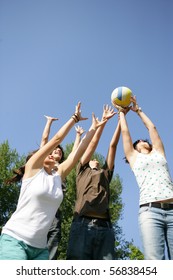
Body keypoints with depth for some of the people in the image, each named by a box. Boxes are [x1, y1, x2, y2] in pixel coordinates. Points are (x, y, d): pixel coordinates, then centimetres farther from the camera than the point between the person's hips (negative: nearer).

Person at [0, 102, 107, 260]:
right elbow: (57, 139, -3)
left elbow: (80, 150, 10)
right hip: (15, 239, -6)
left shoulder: (58, 176, 12)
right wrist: (75, 118, 5)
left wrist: (94, 127, 12)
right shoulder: (32, 167, 0)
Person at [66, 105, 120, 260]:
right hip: (82, 224, -2)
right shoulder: (82, 170, 24)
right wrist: (103, 120, 24)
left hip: (105, 228, 3)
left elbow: (113, 145, 26)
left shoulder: (105, 174, 28)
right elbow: (93, 143, 22)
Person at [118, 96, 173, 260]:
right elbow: (125, 132, 25)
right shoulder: (133, 157, 21)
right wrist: (122, 112, 40)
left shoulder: (158, 153, 27)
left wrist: (138, 110, 40)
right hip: (150, 211, -2)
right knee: (154, 262, -15)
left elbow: (152, 128, 29)